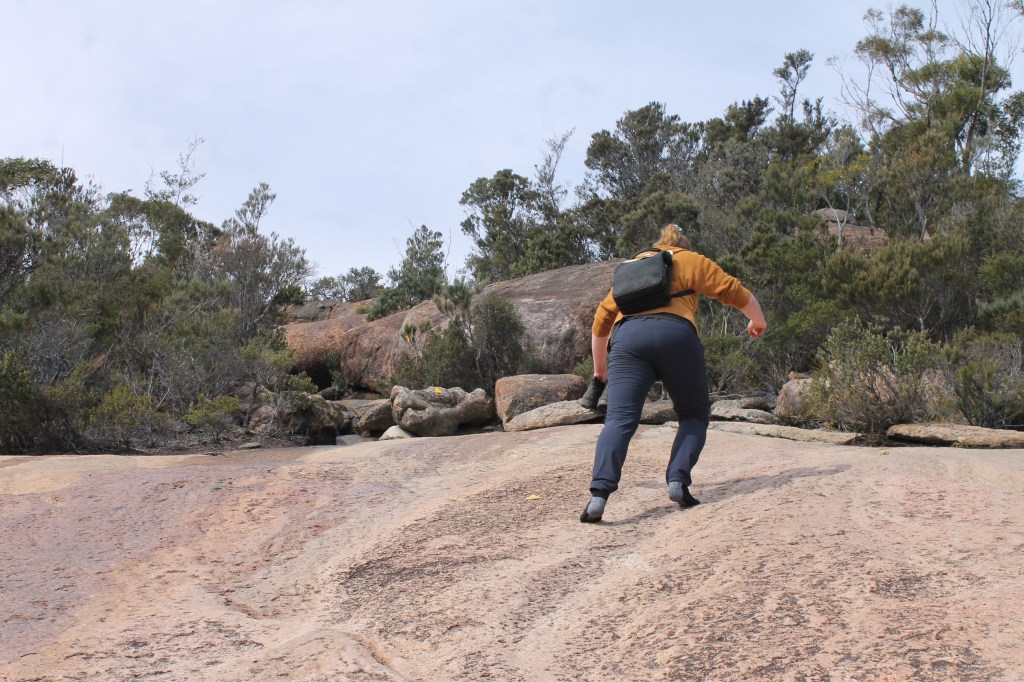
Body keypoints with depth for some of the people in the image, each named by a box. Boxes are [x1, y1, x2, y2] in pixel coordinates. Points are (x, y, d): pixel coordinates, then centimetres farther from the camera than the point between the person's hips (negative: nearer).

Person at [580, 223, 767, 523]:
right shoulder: (691, 261, 23)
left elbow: (602, 317, 29)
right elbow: (733, 291, 17)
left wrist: (599, 367, 37)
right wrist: (757, 320, 36)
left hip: (627, 338, 2)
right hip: (675, 334, -2)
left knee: (619, 419, -9)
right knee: (694, 415, 14)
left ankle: (599, 494, -28)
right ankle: (678, 481, -7)